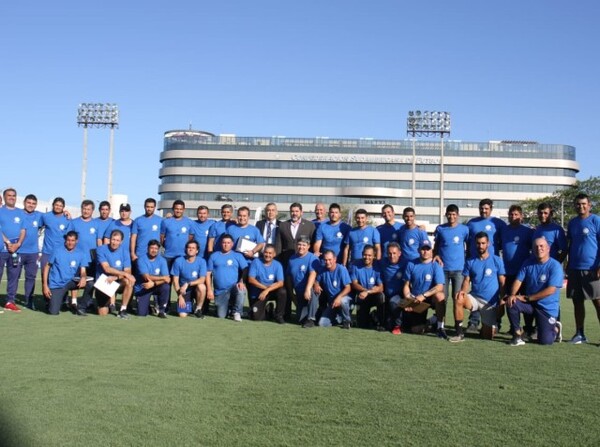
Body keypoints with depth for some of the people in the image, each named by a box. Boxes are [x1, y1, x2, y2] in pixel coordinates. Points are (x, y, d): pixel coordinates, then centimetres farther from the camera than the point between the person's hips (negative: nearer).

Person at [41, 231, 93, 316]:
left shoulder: (81, 254, -1)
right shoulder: (57, 251, -5)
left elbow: (83, 271, -9)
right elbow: (47, 267, 0)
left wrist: (83, 277, -34)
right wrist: (45, 286, -6)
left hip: (70, 282, 2)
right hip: (56, 285, -1)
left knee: (90, 284, -25)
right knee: (53, 312, -12)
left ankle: (81, 308, -6)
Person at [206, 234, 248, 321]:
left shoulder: (238, 256, 7)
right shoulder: (214, 256, 9)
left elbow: (245, 270, -3)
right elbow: (208, 274, 7)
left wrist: (242, 282, -21)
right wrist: (209, 290, -1)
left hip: (234, 287, -1)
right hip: (220, 291, 1)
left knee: (241, 290, -36)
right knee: (221, 316, -6)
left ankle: (237, 312, -12)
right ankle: (227, 306, 31)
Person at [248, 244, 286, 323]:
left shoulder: (277, 265, -8)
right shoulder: (256, 262, -8)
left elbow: (280, 283, -17)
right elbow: (250, 279, -13)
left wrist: (267, 290, -31)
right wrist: (264, 287, -21)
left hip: (272, 291, 1)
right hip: (258, 293, -1)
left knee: (282, 291, -31)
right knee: (257, 317, -16)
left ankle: (279, 315, -10)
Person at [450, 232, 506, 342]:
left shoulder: (497, 261, -2)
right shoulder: (470, 262, 5)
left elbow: (502, 283, -1)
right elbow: (467, 280, 3)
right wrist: (463, 291, -20)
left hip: (491, 302, -1)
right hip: (474, 297, 2)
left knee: (488, 336, -3)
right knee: (458, 300, -32)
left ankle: (491, 326, 35)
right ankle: (459, 333, -21)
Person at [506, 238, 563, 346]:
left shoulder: (555, 266, -14)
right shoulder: (528, 263, 2)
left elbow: (550, 290, -20)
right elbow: (518, 280, -1)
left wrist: (527, 298, -20)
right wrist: (512, 295, -23)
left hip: (547, 307, -4)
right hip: (530, 303, 4)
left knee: (545, 341, -10)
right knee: (511, 303, -26)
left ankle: (556, 328, 26)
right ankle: (518, 334, -9)